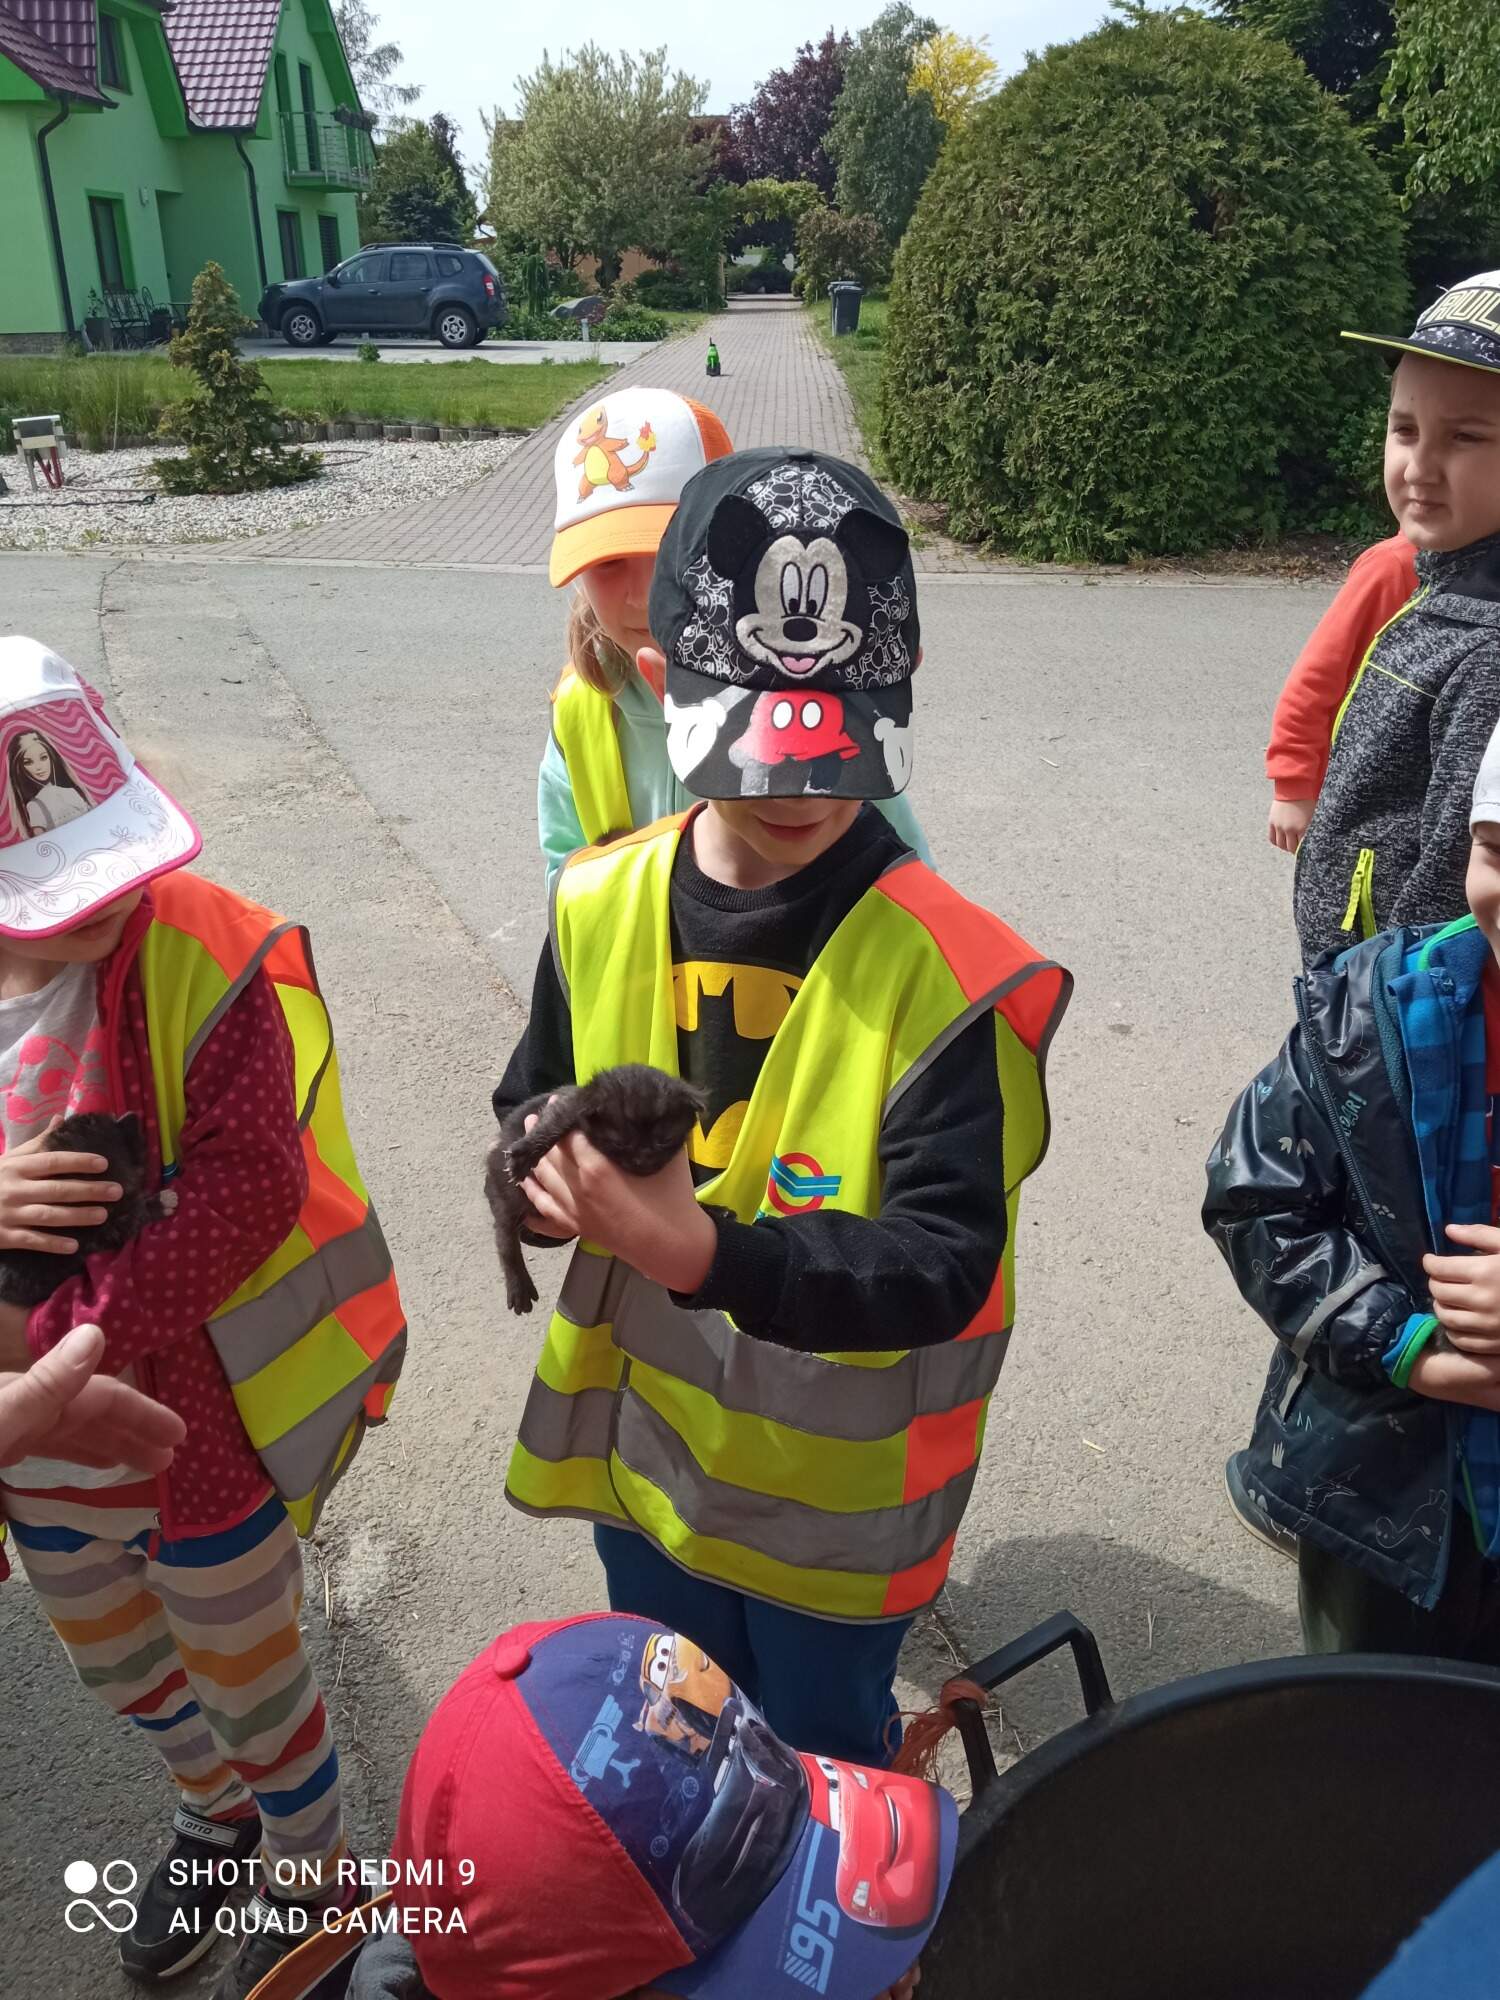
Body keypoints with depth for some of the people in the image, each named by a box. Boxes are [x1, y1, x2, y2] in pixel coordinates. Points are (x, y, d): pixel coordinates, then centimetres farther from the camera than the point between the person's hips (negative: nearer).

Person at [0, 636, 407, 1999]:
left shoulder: (201, 953, -24)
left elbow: (250, 1185, -29)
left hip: (202, 1428, -5)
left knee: (248, 1678, 19)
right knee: (118, 1664, 29)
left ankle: (314, 1872, 49)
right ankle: (218, 1810, 60)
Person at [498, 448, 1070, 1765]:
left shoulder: (950, 973, -25)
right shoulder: (603, 909, -9)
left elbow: (943, 1265, -27)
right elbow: (531, 1109, 3)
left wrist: (706, 1252, -42)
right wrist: (546, 1176, -21)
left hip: (832, 1496, -4)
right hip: (643, 1448, 5)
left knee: (824, 1768, 23)